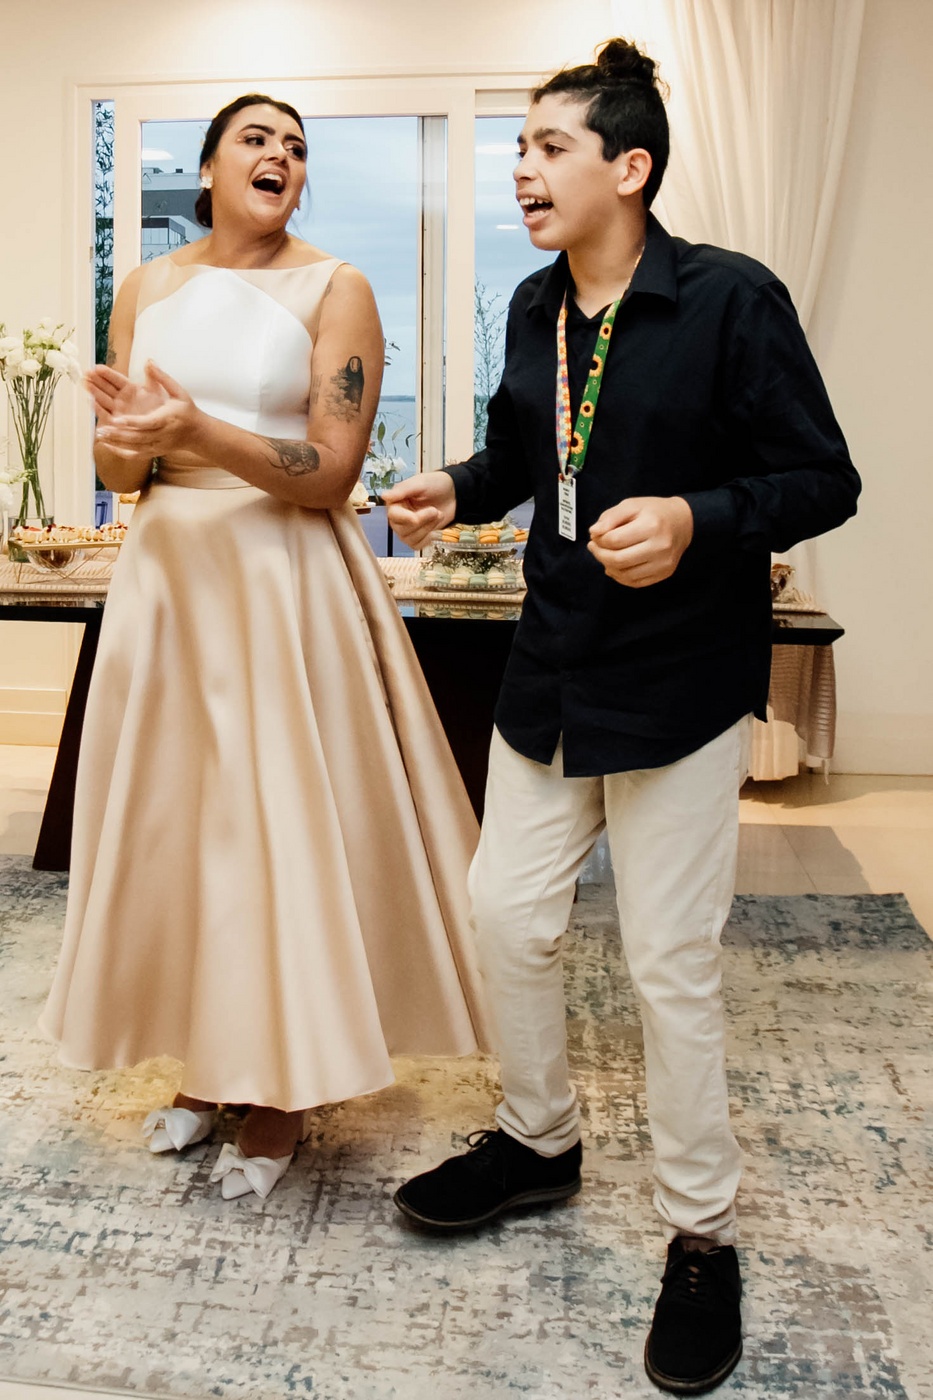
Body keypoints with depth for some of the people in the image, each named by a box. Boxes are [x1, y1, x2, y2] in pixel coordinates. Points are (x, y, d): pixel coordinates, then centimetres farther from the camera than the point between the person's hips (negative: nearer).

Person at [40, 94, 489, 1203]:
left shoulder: (333, 290, -3)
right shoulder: (146, 289, 10)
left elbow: (332, 473, -11)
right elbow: (118, 469, 9)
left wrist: (199, 430, -23)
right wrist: (130, 440, -14)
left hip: (287, 582, -4)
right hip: (170, 573, 5)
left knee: (285, 819, -1)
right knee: (175, 812, 9)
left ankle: (286, 1089, 16)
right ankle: (208, 1058, 28)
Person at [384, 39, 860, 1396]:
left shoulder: (732, 299, -12)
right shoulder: (536, 306, 7)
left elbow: (822, 480, -12)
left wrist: (695, 520, -28)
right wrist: (461, 487, 0)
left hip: (681, 680, -6)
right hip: (554, 669, 7)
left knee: (671, 964, 1)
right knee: (508, 910, 12)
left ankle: (702, 1236, 23)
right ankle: (538, 1140, 38)